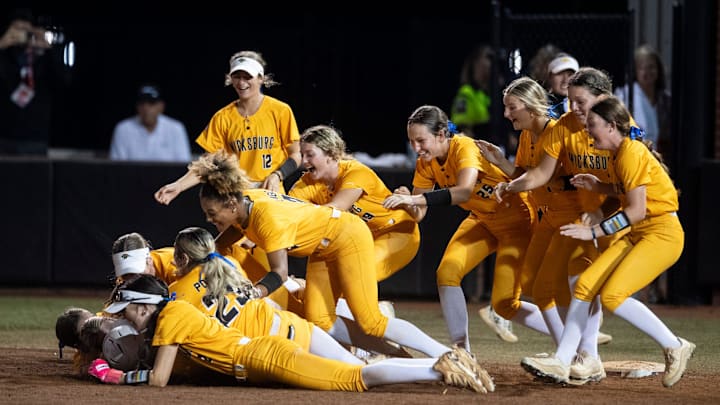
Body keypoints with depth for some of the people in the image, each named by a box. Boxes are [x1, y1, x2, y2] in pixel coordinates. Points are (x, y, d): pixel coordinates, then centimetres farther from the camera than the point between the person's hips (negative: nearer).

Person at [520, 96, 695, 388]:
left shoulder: (631, 153, -17)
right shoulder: (621, 152, 11)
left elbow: (637, 210, -21)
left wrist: (594, 231, -21)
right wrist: (599, 187, 11)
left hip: (662, 233, -10)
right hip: (637, 234, 10)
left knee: (613, 295, -20)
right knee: (585, 284, -1)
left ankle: (675, 347, -7)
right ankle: (561, 363, 0)